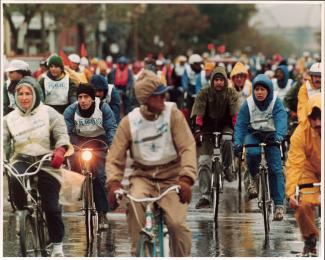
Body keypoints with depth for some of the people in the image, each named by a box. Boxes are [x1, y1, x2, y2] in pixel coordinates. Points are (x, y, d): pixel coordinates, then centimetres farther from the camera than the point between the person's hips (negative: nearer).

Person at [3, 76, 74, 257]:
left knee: (51, 206, -5)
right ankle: (21, 212, -10)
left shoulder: (48, 113, 0)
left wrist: (60, 150, -26)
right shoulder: (10, 119, 6)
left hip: (46, 162, -1)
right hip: (22, 161, 1)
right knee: (16, 181, -35)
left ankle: (57, 245, 9)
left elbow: (61, 134, -6)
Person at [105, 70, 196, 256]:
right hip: (143, 176, 1)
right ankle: (138, 254, -14)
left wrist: (186, 178, -29)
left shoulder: (173, 114, -7)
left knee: (177, 223, -22)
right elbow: (115, 157, -1)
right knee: (134, 203, -32)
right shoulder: (129, 122, -3)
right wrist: (113, 183, -20)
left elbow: (187, 147, -14)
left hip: (171, 177, -1)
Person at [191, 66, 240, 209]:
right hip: (208, 129, 0)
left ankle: (227, 168, -9)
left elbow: (236, 113, -15)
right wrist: (197, 130, -28)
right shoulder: (204, 93, -10)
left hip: (225, 126, 0)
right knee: (204, 162, -11)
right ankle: (204, 196, -10)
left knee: (227, 140, -36)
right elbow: (198, 113, -17)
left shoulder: (231, 93, -8)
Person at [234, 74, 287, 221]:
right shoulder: (248, 104, -10)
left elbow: (281, 119, -26)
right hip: (253, 135, 0)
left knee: (275, 169, -11)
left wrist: (279, 136, -45)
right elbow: (240, 124, -12)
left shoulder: (276, 102, -13)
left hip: (271, 136, 0)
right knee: (252, 153, -33)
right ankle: (254, 178, -3)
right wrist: (238, 143, -27)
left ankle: (279, 204, -6)